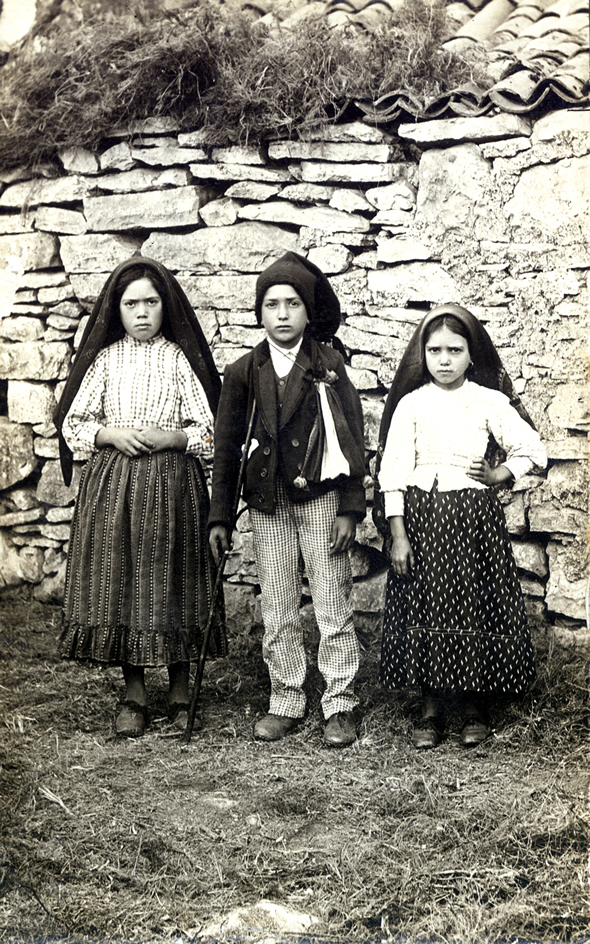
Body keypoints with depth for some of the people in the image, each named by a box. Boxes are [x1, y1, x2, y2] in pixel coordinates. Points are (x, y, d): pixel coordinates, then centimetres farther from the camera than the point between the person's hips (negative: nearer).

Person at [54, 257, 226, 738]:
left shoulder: (180, 358, 2)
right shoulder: (105, 358, 7)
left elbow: (209, 430, 1)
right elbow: (73, 424, 7)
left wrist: (170, 437, -15)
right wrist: (111, 434, -10)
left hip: (171, 485, -2)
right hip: (112, 484, 2)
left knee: (171, 582, 2)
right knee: (120, 580, 3)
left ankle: (180, 687, 17)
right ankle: (134, 691, 16)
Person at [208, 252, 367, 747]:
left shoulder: (328, 363, -1)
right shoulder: (243, 372, 5)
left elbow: (352, 438, -2)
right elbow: (227, 446, 9)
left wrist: (350, 508, -8)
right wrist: (220, 516, 6)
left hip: (321, 498, -2)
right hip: (267, 505, 3)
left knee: (333, 606, 1)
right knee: (277, 611, 9)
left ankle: (341, 705, 11)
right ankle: (285, 702, 21)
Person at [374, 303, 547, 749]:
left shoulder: (491, 402, 1)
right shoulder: (411, 404, 1)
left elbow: (533, 450, 5)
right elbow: (393, 470, -3)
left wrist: (496, 475, -1)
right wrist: (397, 534, -8)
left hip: (476, 516, 0)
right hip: (422, 516, 0)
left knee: (475, 605, 3)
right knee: (426, 607, 3)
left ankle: (476, 706, 19)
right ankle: (431, 708, 15)